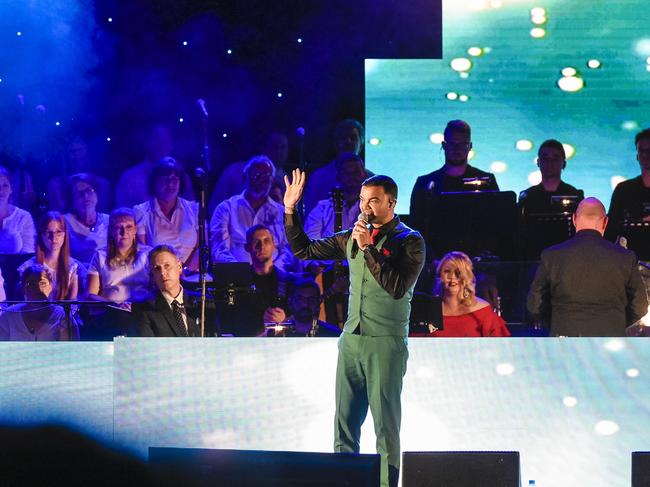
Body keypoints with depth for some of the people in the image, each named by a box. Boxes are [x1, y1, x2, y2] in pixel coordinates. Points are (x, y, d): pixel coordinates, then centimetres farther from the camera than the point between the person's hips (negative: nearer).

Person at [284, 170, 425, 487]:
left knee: (386, 425, -4)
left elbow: (397, 287, -18)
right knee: (344, 423, 5)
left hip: (386, 344, -6)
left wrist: (368, 248, -18)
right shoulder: (352, 237, 12)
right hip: (352, 340, 6)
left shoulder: (410, 241, -5)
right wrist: (290, 210, 10)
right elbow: (304, 250, 19)